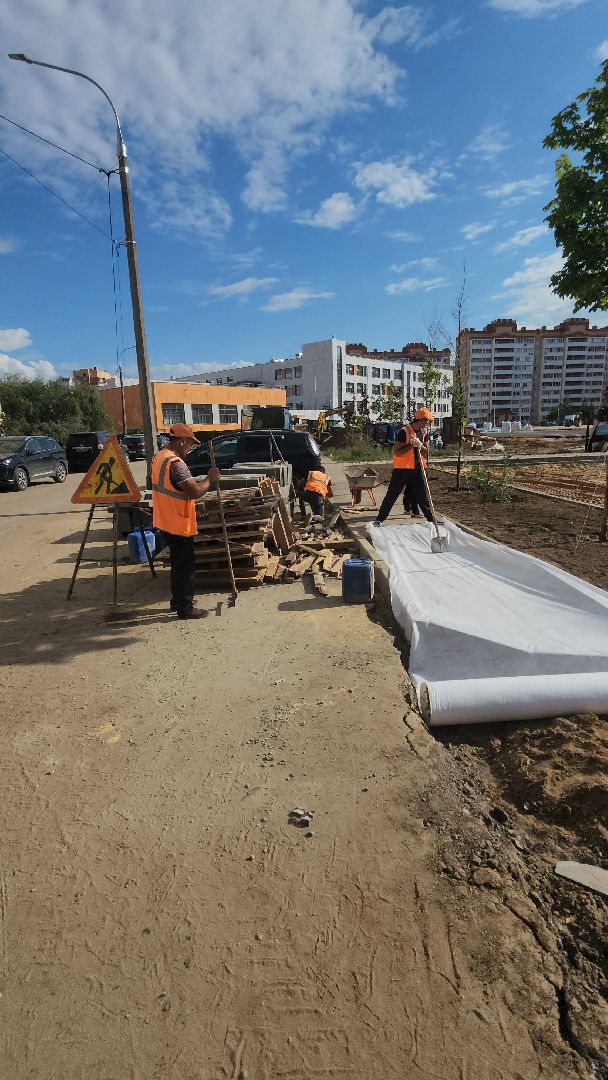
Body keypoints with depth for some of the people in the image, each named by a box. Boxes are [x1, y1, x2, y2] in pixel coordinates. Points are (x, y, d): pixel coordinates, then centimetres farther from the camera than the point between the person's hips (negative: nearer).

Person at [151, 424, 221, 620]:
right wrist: (210, 479, -13)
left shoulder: (158, 457, 8)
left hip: (167, 522, 10)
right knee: (185, 567, 2)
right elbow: (196, 492, -28)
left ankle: (178, 601, 32)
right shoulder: (175, 463, -23)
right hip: (179, 524, -10)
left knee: (178, 563, 21)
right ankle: (185, 608, 11)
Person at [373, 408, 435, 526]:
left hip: (416, 469, 6)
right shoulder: (404, 432, -15)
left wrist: (420, 445, -14)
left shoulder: (424, 432, 6)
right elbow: (397, 452, -19)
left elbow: (426, 453, 5)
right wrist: (411, 445, -25)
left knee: (422, 495, 10)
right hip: (402, 469, -5)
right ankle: (379, 519, 6)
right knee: (391, 495, -1)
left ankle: (431, 519, 17)